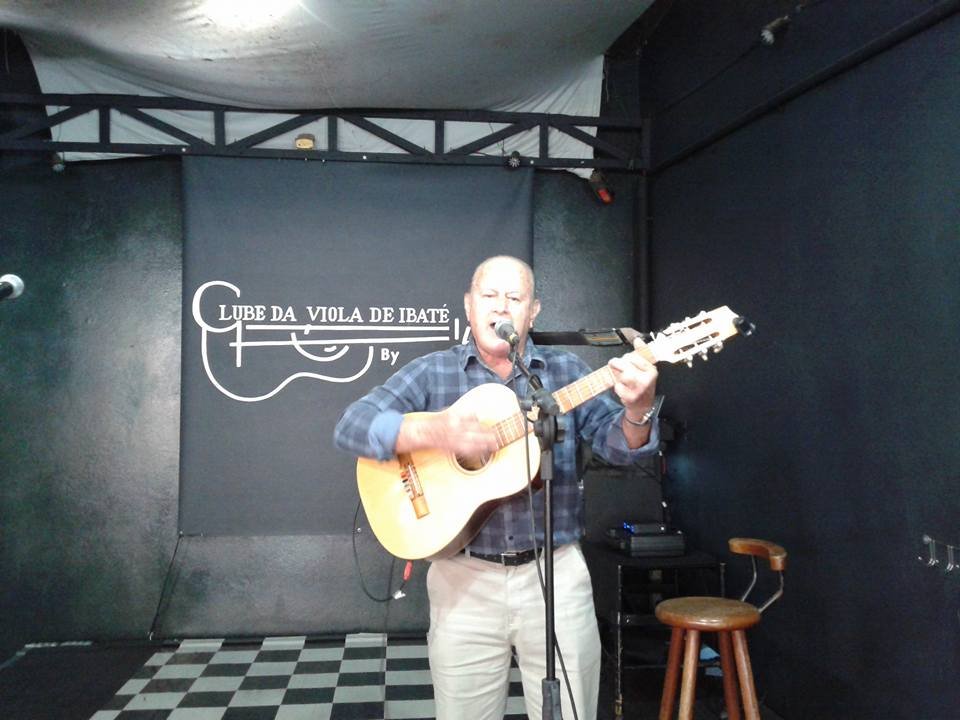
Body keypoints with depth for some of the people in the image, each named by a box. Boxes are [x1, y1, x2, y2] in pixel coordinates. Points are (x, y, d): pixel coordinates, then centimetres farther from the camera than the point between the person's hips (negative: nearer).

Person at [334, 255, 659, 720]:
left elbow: (619, 446, -3)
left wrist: (638, 409, -26)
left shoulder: (566, 371, 4)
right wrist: (433, 432, -26)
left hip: (556, 573, 1)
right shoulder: (432, 373, 0)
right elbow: (351, 426, -10)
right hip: (464, 577, 0)